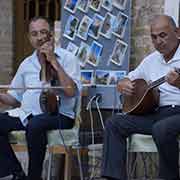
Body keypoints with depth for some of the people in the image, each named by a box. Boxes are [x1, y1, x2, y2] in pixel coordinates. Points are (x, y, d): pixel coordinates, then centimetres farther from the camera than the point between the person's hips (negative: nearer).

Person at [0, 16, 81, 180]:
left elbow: (71, 91, -14)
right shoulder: (27, 63, 18)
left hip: (58, 115, -5)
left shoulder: (67, 58, 1)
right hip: (26, 114, 6)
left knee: (35, 124, -37)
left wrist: (53, 61, -12)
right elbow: (15, 98, 21)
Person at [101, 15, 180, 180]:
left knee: (161, 129, -36)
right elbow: (124, 81, 23)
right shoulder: (151, 60, 16)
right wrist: (124, 85, -2)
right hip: (157, 112, 7)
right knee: (114, 123, -7)